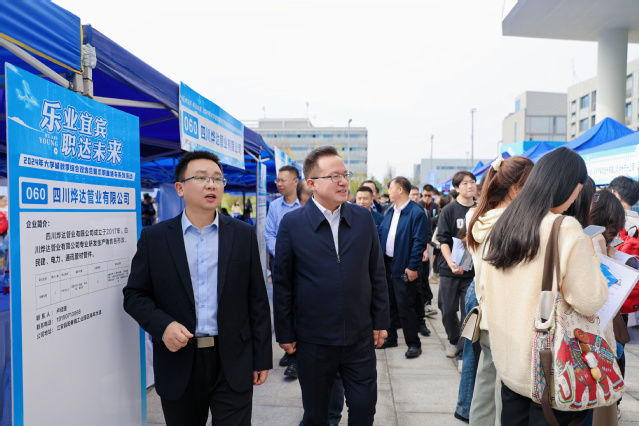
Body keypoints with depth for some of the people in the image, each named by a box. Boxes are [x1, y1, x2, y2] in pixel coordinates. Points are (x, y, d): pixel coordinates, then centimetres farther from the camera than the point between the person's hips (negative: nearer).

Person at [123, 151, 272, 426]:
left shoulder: (243, 235, 0)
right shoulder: (154, 237, -1)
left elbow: (257, 300, 1)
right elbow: (134, 295, 3)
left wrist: (262, 358, 1)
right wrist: (162, 325, -16)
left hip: (233, 363, 0)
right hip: (178, 362, 1)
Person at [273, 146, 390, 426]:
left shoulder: (364, 219, 0)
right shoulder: (292, 224, -8)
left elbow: (377, 274, 5)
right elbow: (282, 284, -4)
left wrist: (380, 321, 5)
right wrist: (285, 334, -2)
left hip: (360, 337, 2)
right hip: (313, 340, -1)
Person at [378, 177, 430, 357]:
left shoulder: (416, 213, -12)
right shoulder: (390, 212, 12)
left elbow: (419, 242, -16)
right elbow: (380, 234, 15)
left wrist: (413, 266, -19)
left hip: (404, 268, -7)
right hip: (387, 265, 8)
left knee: (405, 306, -1)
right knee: (389, 303, 16)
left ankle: (413, 344, 14)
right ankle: (390, 337, 31)